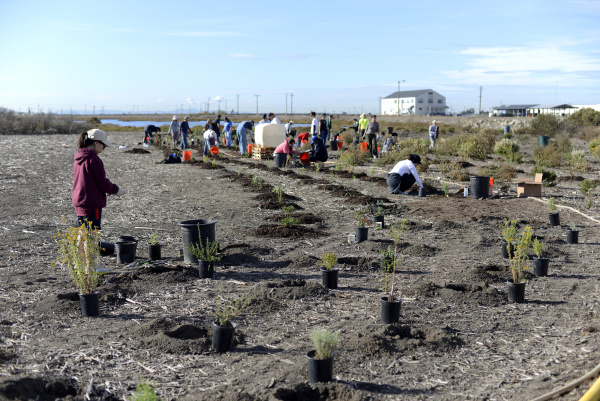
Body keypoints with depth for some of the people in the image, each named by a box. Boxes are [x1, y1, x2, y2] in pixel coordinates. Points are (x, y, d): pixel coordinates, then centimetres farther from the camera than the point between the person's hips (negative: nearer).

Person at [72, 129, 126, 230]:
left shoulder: (78, 159, 12)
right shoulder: (94, 159, -15)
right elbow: (103, 183, -14)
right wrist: (116, 190, 3)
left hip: (78, 204, 9)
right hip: (92, 205, -9)